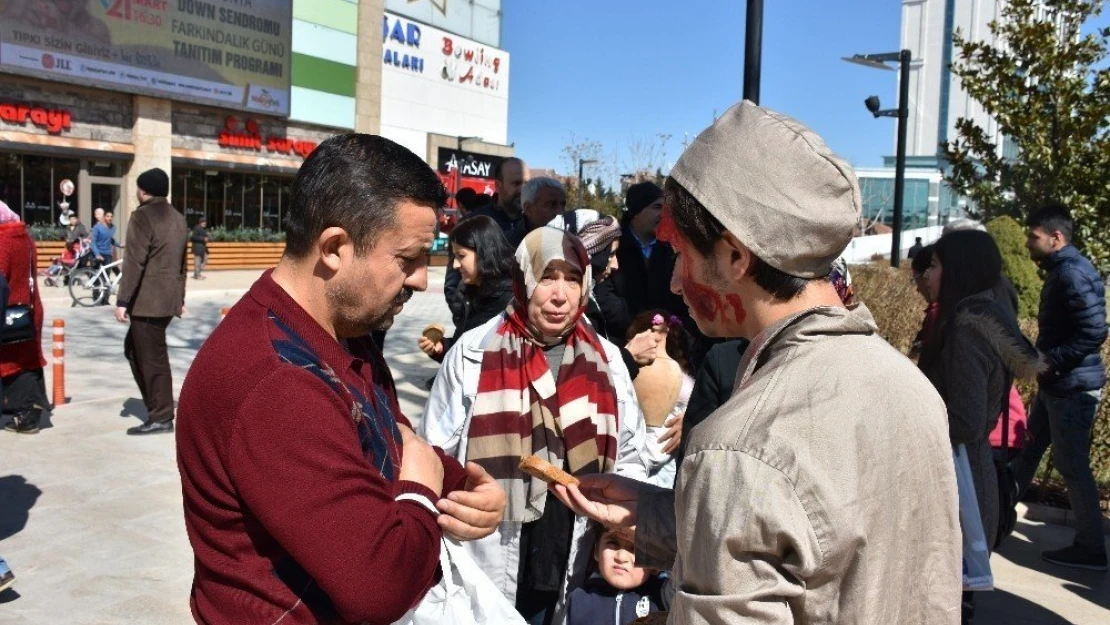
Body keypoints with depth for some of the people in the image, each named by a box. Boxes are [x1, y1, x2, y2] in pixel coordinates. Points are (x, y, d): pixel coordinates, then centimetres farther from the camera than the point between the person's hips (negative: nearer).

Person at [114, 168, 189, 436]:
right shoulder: (178, 218, 15)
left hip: (147, 300, -9)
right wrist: (180, 297, 22)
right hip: (168, 299, 9)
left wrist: (123, 300, -15)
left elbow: (134, 262, -16)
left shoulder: (143, 216, -10)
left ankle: (161, 418, 3)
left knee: (152, 358, -2)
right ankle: (157, 403, 21)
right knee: (134, 349, 20)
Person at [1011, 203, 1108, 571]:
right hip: (1055, 384, 10)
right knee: (1029, 449, 20)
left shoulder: (1074, 273, -20)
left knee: (1072, 465, -1)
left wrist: (1050, 361, -23)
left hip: (1073, 387, -10)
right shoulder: (1060, 271, 12)